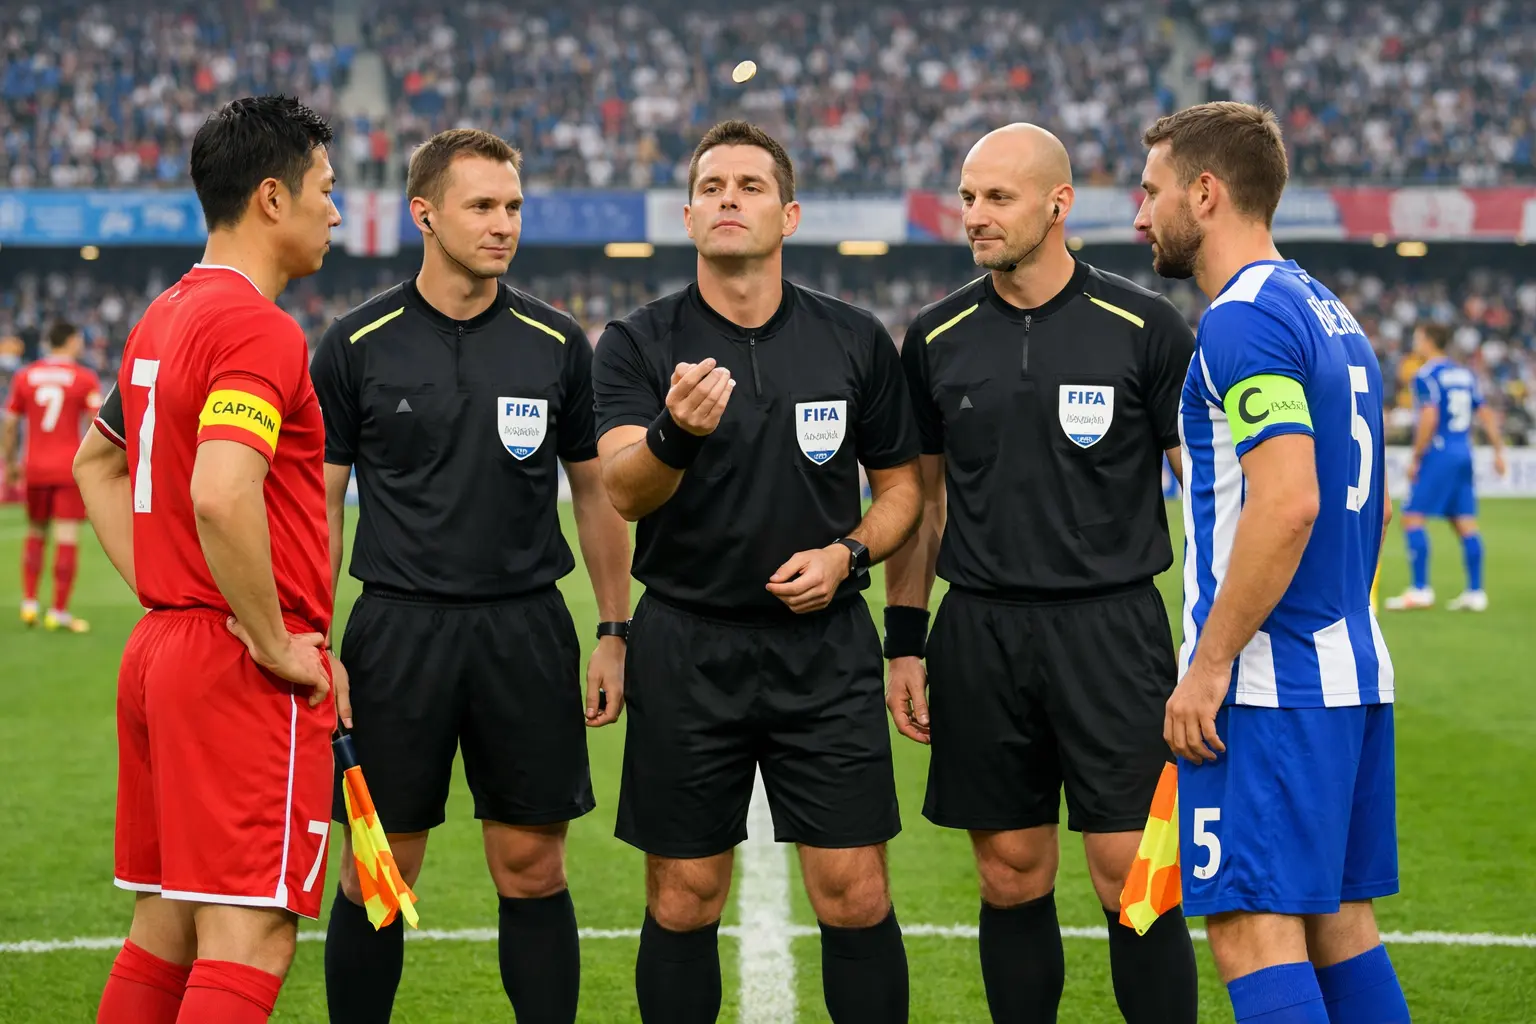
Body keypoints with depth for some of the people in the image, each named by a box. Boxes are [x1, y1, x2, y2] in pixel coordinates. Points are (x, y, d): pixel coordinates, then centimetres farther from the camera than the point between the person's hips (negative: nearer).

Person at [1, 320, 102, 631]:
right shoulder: (85, 379, -4)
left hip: (35, 468, 4)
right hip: (70, 468, -4)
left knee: (36, 533, 18)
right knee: (67, 538, -2)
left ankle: (29, 602, 11)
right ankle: (58, 611, -3)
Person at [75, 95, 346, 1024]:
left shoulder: (164, 319, 15)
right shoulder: (259, 328, -15)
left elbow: (95, 465, 27)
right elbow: (222, 498, -28)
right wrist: (275, 644, -17)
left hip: (162, 652, 10)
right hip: (245, 675, -10)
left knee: (166, 929, 13)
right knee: (249, 942, -9)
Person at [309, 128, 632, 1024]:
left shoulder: (558, 344, 4)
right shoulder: (359, 344, 0)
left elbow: (596, 488, 11)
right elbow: (322, 498, 3)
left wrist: (615, 633, 6)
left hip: (527, 629, 1)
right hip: (398, 629, -1)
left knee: (534, 869, 4)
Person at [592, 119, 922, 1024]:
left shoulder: (856, 340, 3)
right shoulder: (640, 345, -3)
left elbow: (902, 483, 13)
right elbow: (625, 491, -17)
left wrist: (846, 554, -7)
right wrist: (676, 433, -38)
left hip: (825, 644, 1)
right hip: (687, 643, -1)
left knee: (855, 894, -2)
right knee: (684, 903, 5)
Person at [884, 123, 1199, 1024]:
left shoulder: (1145, 328, -3)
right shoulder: (937, 338, 7)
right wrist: (905, 641, 9)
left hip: (1113, 629, -3)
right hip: (981, 635, 3)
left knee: (1132, 877, -6)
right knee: (1012, 879, 7)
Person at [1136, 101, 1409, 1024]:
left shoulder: (1243, 320, -13)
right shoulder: (1332, 314, 17)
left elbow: (1288, 502, -24)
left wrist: (1209, 663, -19)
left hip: (1269, 683, -10)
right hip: (1353, 672, 10)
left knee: (1255, 929, -9)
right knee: (1339, 922, 13)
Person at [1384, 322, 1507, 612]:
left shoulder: (1426, 376, -8)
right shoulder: (1465, 374, 15)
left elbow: (1429, 418, -17)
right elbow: (1485, 414, 15)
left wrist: (1415, 459, -11)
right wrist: (1498, 452, 20)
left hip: (1439, 454, -8)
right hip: (1464, 454, 8)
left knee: (1412, 517, -5)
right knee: (1465, 522, 8)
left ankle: (1420, 589, -10)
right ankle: (1475, 592, 7)